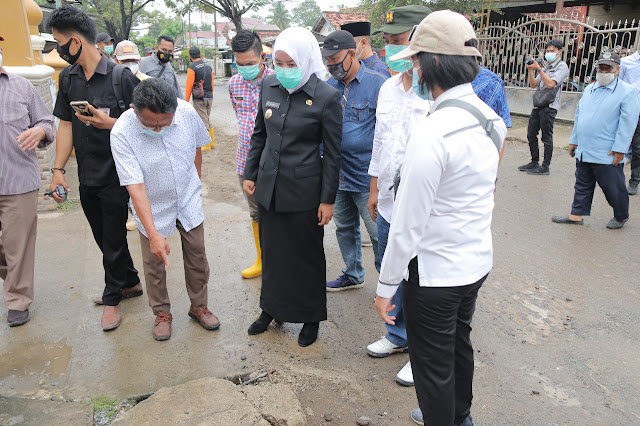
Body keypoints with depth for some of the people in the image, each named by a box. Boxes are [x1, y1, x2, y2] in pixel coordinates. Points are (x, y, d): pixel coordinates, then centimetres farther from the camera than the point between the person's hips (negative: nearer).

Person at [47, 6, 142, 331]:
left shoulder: (121, 76, -12)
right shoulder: (67, 78, 6)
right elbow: (66, 125, 9)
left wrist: (110, 123, -25)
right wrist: (58, 169, 4)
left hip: (115, 177, -6)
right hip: (87, 178, 6)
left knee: (113, 241, 8)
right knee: (104, 239, 16)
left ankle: (112, 298, 27)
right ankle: (130, 283, 36)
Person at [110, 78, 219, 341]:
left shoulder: (187, 112, -19)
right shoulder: (121, 133, -27)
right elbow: (135, 186, -29)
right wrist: (153, 233, -33)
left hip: (188, 201, 3)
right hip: (151, 208, -2)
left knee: (196, 255, 11)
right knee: (155, 263, 9)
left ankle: (199, 307, 33)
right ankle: (162, 313, 32)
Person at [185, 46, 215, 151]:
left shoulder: (192, 68, -11)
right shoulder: (208, 67, 9)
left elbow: (189, 86, -12)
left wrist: (186, 101, -6)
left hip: (199, 99, -6)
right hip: (209, 98, 6)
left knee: (203, 122, -1)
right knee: (207, 119, 18)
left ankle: (207, 145, 4)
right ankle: (212, 142, 21)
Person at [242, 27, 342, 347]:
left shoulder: (326, 97, -13)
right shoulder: (269, 86, 2)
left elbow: (333, 153, -9)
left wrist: (328, 199, -8)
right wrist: (250, 174, 13)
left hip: (303, 190, -5)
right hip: (268, 186, 5)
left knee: (307, 255, 9)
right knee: (271, 250, 16)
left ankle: (311, 318, 29)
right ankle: (271, 308, 37)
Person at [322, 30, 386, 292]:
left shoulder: (377, 85, -11)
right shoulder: (330, 86, 7)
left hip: (366, 176, -6)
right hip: (338, 174, 7)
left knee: (379, 233, 3)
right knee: (344, 227, 19)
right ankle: (353, 275, 39)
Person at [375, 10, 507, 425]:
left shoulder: (431, 132, -26)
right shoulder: (490, 119, 1)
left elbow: (408, 224, -23)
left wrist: (386, 286, -13)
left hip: (435, 272, -9)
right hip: (478, 261, 9)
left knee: (434, 364, 12)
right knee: (460, 343, 28)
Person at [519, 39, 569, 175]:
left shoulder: (562, 66, -3)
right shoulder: (546, 67, 20)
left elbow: (551, 83, -17)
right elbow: (533, 85, 15)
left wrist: (539, 69, -15)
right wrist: (531, 70, 1)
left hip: (549, 106, -8)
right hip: (538, 105, 8)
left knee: (547, 138, -4)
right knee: (531, 135, 10)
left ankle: (545, 167, 2)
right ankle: (534, 162, 22)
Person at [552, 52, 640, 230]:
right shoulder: (589, 89, 13)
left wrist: (619, 148, -16)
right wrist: (574, 140, 19)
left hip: (607, 155, -6)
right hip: (583, 151, 6)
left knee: (613, 187, 6)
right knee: (582, 185, 13)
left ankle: (621, 216, 26)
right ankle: (577, 215, 22)